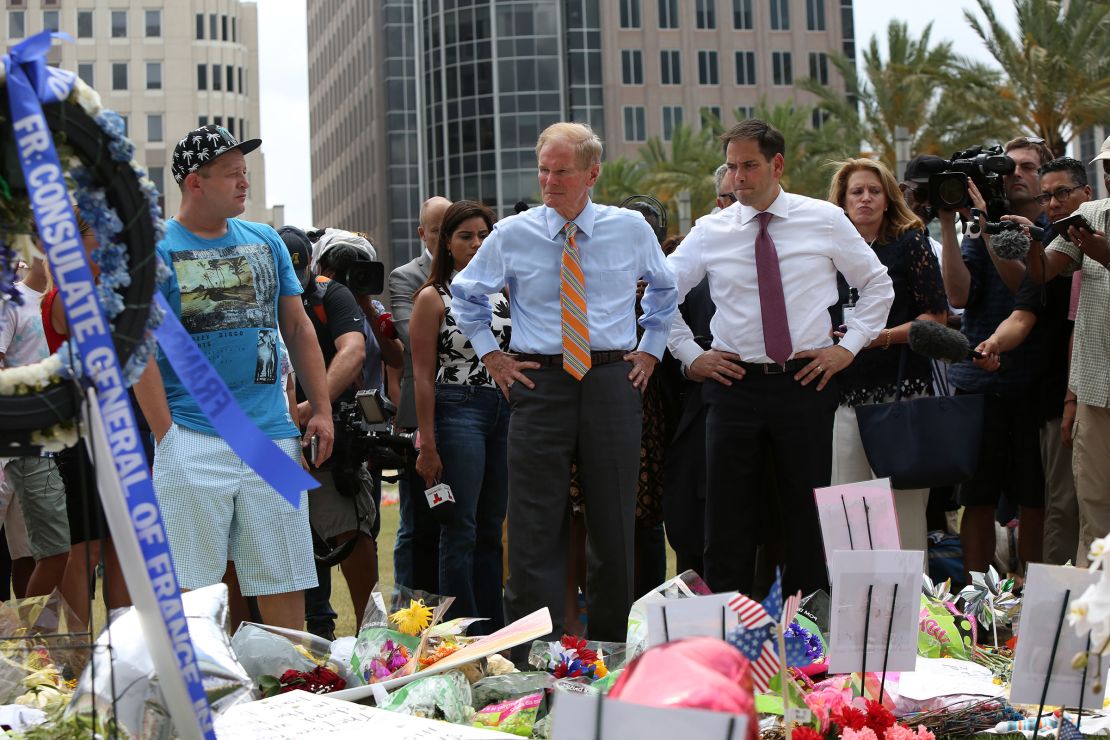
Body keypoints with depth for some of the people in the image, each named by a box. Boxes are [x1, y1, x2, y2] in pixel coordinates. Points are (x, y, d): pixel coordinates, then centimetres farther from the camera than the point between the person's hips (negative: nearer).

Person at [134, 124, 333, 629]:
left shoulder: (266, 242, 13)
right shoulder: (155, 251, -1)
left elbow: (299, 329, 17)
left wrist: (322, 410, 10)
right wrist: (167, 435, -12)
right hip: (193, 444, -4)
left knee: (284, 584, 7)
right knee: (189, 592, -3)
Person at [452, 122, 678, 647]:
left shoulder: (631, 229, 5)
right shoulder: (512, 235, 2)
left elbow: (664, 288, 23)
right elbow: (465, 294, 17)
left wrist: (651, 349, 14)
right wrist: (491, 355, 9)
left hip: (612, 383, 1)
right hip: (539, 382, -1)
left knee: (615, 520, 5)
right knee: (536, 524, -3)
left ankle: (609, 644, 17)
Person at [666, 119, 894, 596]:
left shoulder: (825, 221, 2)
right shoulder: (710, 231, 3)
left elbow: (878, 286, 11)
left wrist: (849, 347, 1)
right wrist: (690, 355, 4)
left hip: (806, 382, 0)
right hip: (734, 384, 0)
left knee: (809, 513, 5)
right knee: (729, 516, 2)